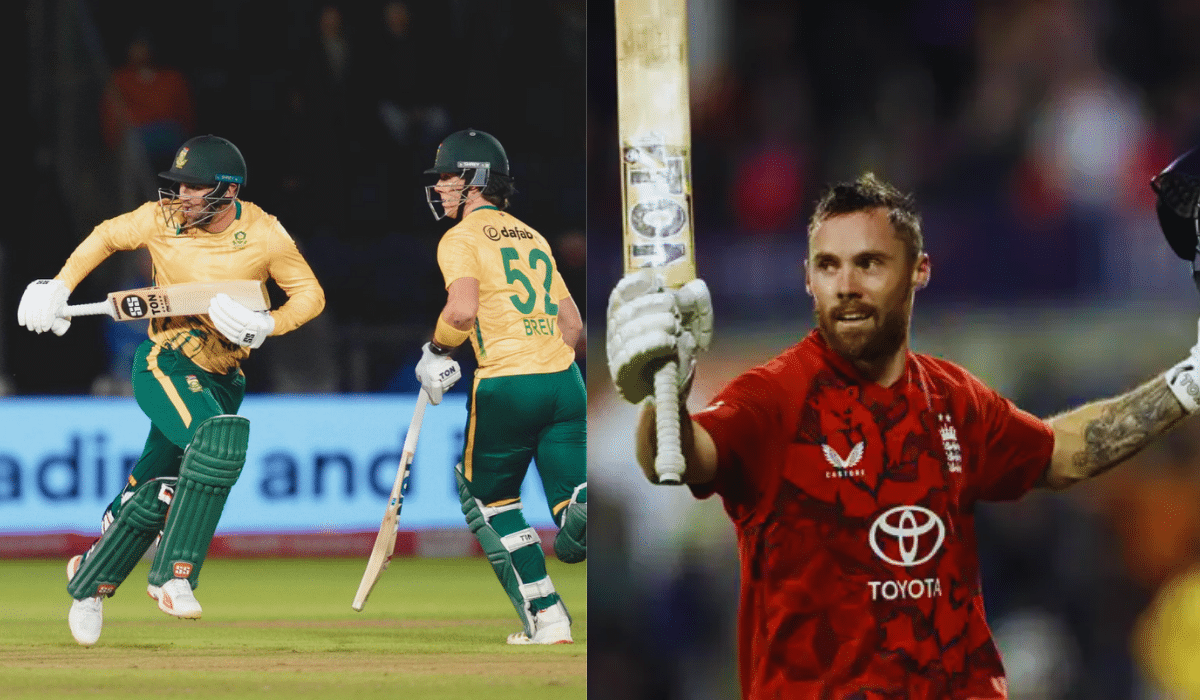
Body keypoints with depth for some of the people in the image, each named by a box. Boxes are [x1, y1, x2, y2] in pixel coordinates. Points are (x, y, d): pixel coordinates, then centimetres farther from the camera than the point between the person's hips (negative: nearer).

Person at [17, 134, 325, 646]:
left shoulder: (263, 234, -10)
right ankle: (174, 575, -28)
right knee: (219, 436, -32)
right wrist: (59, 288, 2)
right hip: (164, 364, -2)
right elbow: (106, 238, 10)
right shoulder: (161, 220, -9)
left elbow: (310, 295, -2)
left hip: (221, 378, 2)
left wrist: (265, 326, -19)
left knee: (157, 493, -2)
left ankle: (91, 580, 22)